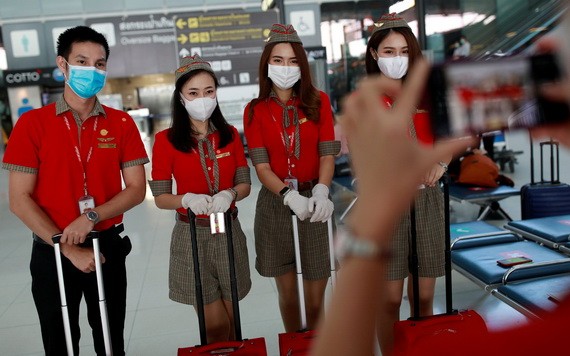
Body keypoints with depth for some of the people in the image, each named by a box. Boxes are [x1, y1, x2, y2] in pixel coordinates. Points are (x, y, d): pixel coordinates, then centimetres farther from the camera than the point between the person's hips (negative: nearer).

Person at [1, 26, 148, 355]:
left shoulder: (122, 124, -1)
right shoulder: (32, 123, -6)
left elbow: (136, 189, -3)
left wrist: (91, 217, -18)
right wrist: (69, 248, -14)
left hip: (108, 247, 1)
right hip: (52, 253, -1)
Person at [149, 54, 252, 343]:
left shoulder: (230, 135, 1)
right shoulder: (166, 140, -8)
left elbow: (245, 184, 3)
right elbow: (160, 198, -6)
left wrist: (230, 194, -19)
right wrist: (187, 199, -26)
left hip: (229, 232, 3)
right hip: (192, 235, -3)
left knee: (232, 322, 14)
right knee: (216, 326, 3)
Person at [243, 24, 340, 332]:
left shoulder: (319, 101, 2)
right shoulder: (255, 110, 1)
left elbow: (327, 154, -3)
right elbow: (261, 166, -5)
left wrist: (320, 193, -23)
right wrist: (290, 196, -23)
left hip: (314, 202, 0)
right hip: (275, 204, 0)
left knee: (316, 294, 4)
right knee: (287, 291, 11)